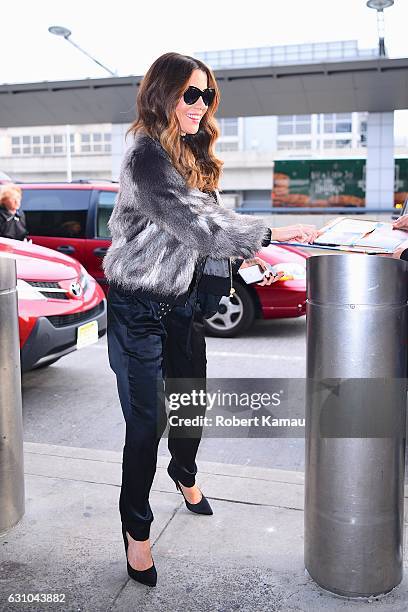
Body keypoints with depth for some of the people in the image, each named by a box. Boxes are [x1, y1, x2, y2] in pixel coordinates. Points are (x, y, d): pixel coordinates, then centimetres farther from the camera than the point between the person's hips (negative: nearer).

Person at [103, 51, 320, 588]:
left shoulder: (193, 154, 10)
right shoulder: (146, 156, -18)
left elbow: (207, 219, 13)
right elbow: (191, 221, -27)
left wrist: (244, 254, -1)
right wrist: (268, 234, -24)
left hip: (183, 302, 8)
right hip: (139, 308, -8)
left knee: (192, 402, 19)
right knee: (147, 421, -1)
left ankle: (184, 474, 49)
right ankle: (136, 529, 20)